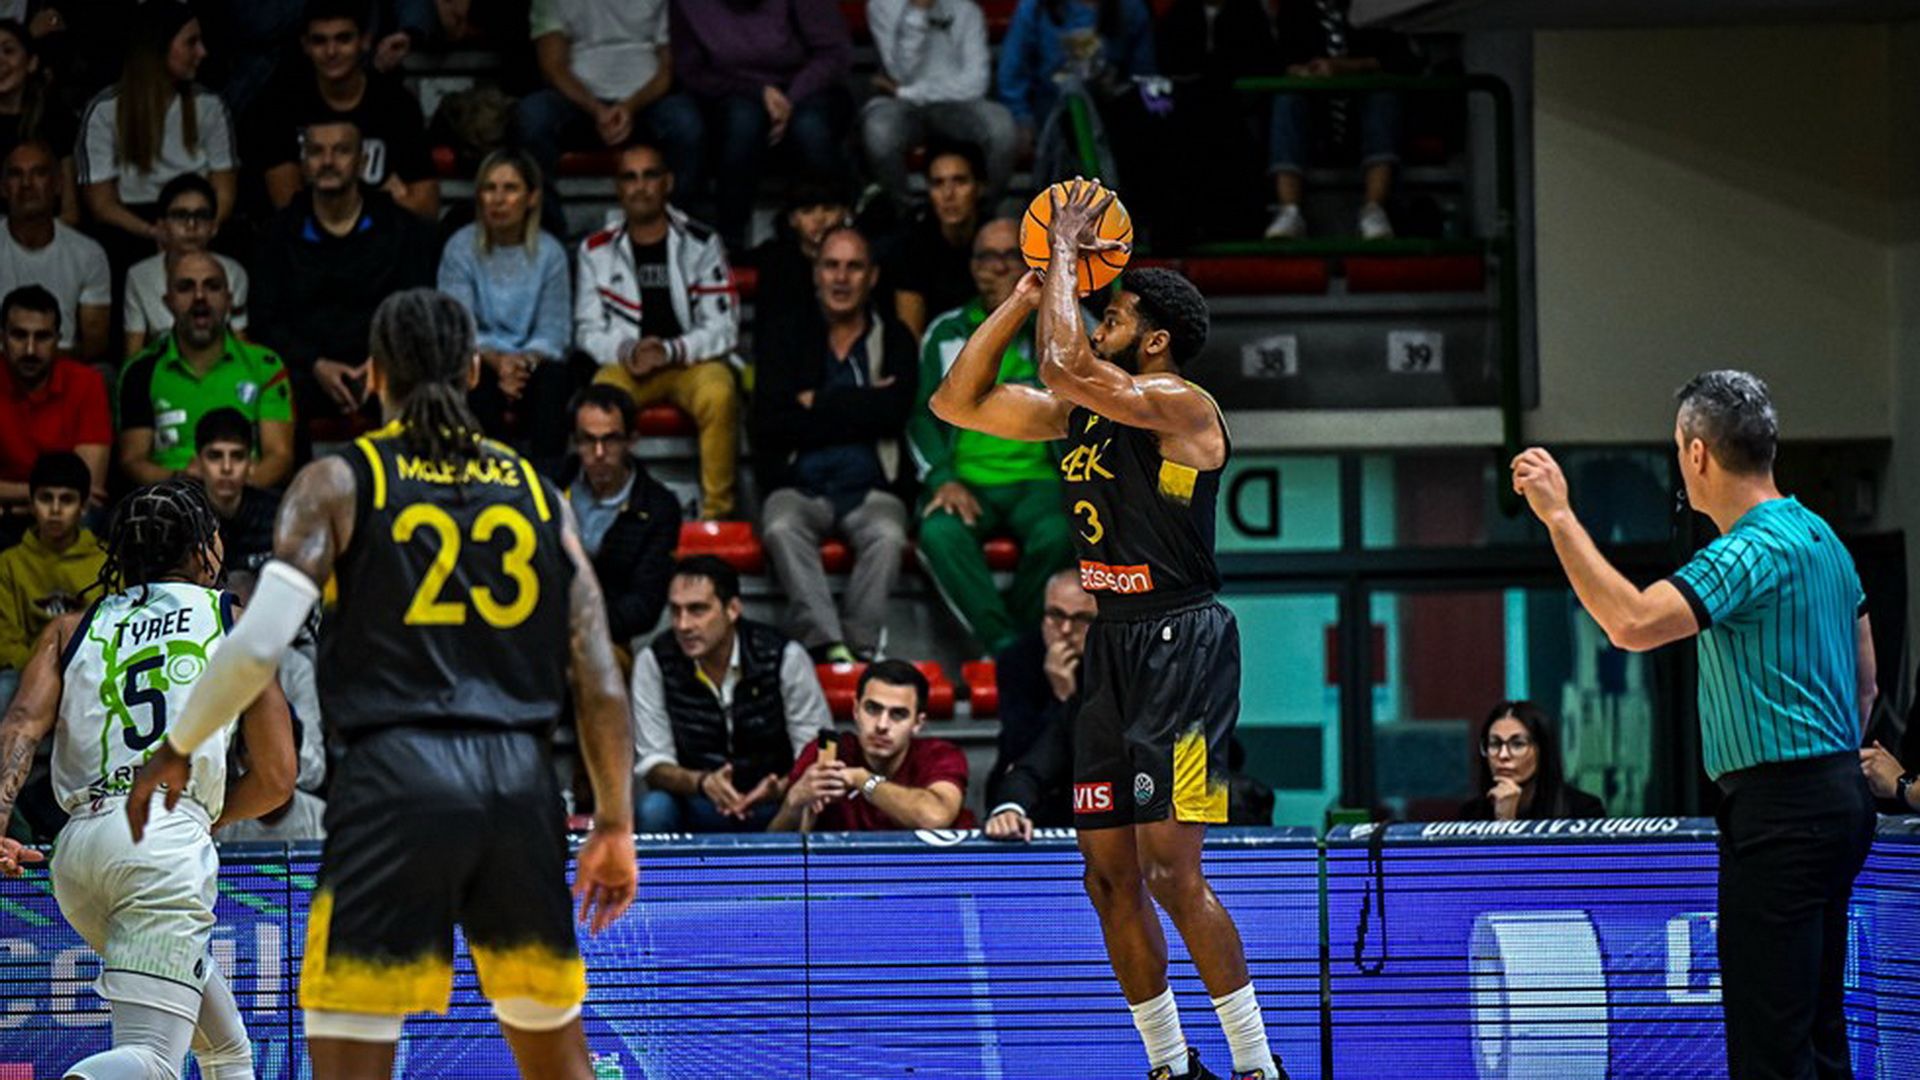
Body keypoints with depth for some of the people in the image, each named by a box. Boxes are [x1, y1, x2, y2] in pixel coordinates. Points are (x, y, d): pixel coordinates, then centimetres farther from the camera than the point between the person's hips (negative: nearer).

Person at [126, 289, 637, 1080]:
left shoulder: (339, 483, 3)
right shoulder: (536, 490, 13)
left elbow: (258, 644, -7)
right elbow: (599, 680, 8)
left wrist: (175, 749, 8)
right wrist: (615, 824, 13)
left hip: (399, 776, -4)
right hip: (519, 778, 4)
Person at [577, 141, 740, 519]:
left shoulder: (701, 244, 3)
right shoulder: (597, 250, 7)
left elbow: (723, 328, -2)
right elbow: (588, 330, 6)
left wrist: (671, 352, -19)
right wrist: (627, 351, -16)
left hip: (693, 361, -1)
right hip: (625, 364, 1)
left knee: (719, 394, -35)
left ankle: (717, 511, -26)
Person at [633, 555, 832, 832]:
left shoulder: (784, 657, -11)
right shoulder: (654, 662, -7)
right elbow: (654, 764, -7)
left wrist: (780, 789, -33)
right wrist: (702, 783, -30)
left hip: (774, 801, -1)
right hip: (695, 804, 1)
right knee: (654, 810, -32)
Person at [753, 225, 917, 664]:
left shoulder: (894, 341, 13)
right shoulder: (782, 340, 12)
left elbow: (893, 414, -7)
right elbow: (768, 427, -4)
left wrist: (818, 406, -3)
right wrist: (858, 408, -5)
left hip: (870, 489, 0)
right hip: (799, 487, 0)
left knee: (887, 535, -32)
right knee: (782, 529, -33)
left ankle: (860, 647, -33)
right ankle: (827, 645, -39)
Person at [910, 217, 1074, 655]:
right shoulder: (946, 333, 15)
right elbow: (922, 416, 10)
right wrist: (943, 481, -8)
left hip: (1036, 478, -1)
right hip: (965, 479, 1)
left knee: (1056, 535, -35)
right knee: (939, 532, -34)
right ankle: (1007, 647, -33)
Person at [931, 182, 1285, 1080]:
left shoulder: (1182, 406, -12)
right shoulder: (1080, 414, 13)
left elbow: (1064, 366, -26)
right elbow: (957, 402, 15)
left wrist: (1066, 253, -12)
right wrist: (1029, 290, 10)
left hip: (1181, 647, -9)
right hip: (1113, 647, 9)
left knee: (1170, 870, -14)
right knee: (1109, 872, 8)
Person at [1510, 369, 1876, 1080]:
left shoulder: (1756, 549, -16)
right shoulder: (1820, 536, 16)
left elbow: (1632, 622, -29)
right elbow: (1864, 684, 22)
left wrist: (1558, 516, -24)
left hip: (1777, 809, -10)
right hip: (1837, 796, 10)